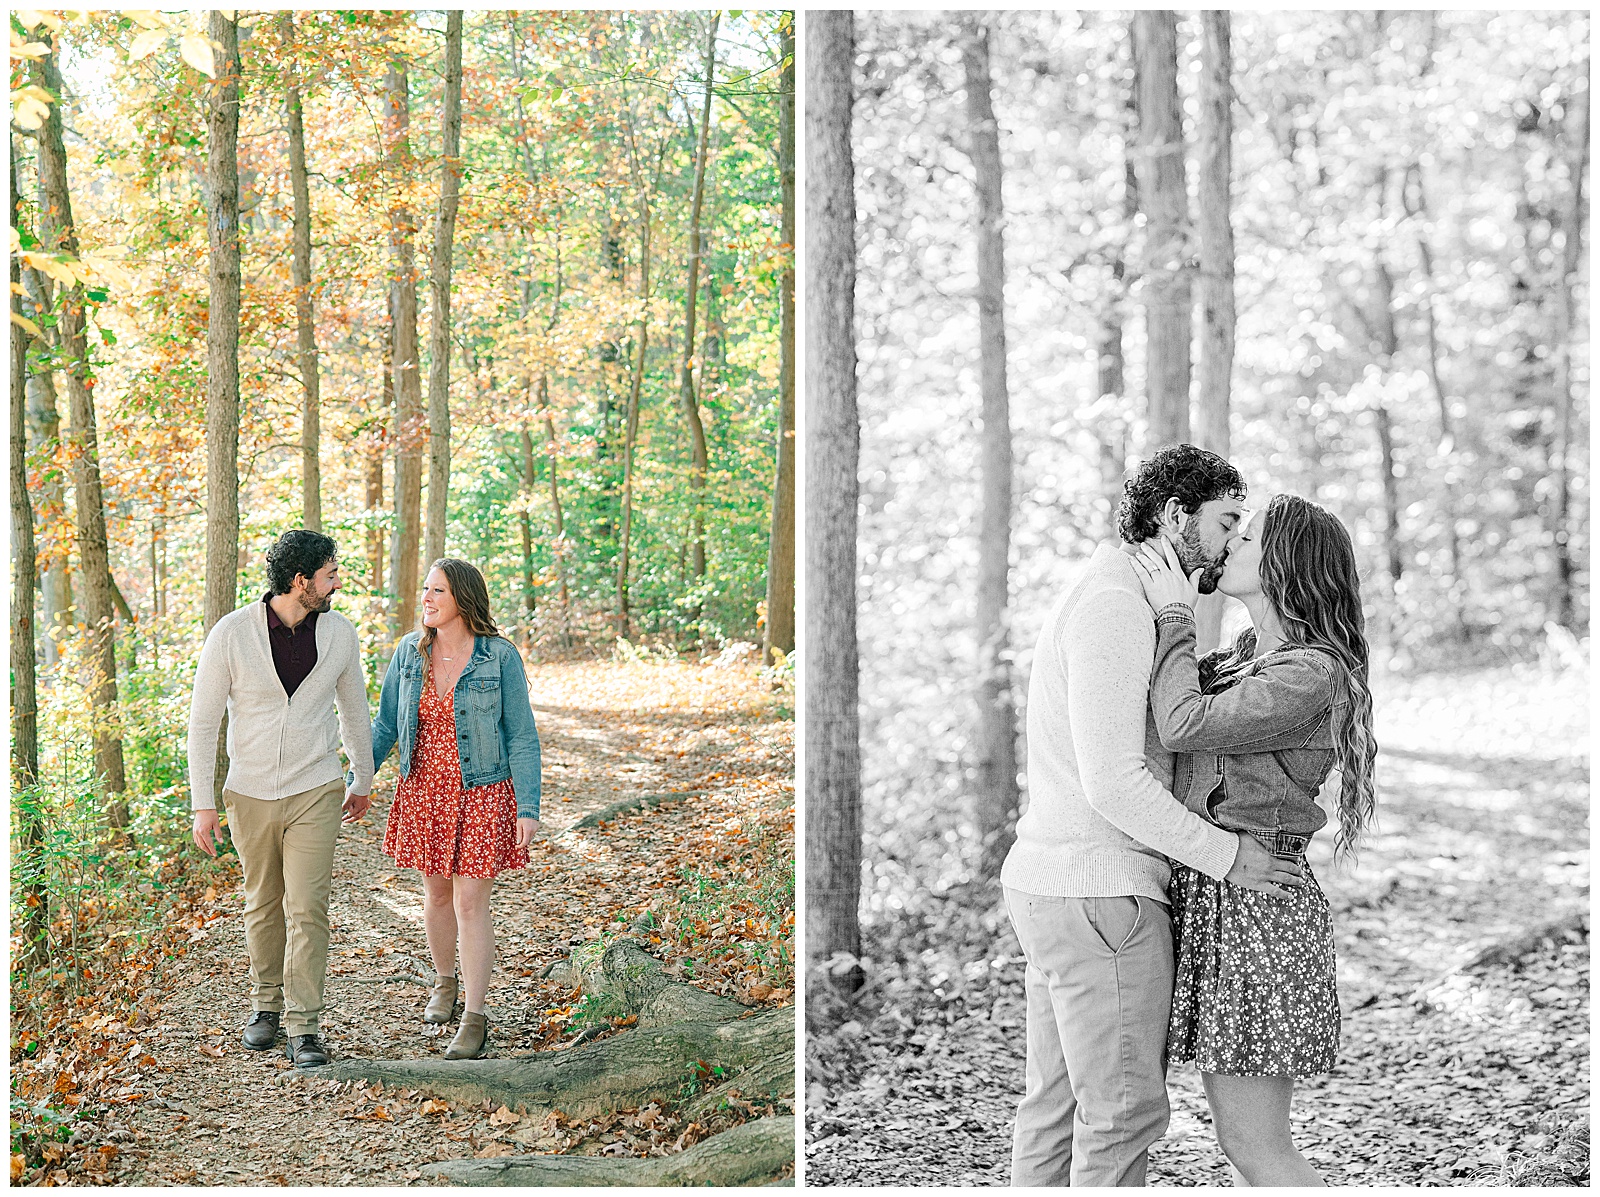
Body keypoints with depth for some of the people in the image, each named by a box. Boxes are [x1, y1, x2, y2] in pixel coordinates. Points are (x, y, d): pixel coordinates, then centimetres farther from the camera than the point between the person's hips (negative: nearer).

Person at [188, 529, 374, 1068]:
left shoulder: (339, 632, -3)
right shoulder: (232, 634, -11)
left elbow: (353, 709, 13)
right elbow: (203, 720, -6)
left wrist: (363, 781, 21)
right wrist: (202, 804, -8)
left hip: (315, 792, 0)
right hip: (250, 794, 0)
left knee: (307, 910, -6)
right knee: (263, 904, 14)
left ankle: (304, 1028, 0)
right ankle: (267, 1003, 33)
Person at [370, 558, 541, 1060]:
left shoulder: (499, 657, -11)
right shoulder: (410, 653, 0)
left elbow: (521, 736, -8)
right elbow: (386, 725, 9)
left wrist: (528, 807, -12)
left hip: (482, 794, -4)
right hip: (424, 792, 4)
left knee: (470, 905, -4)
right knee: (436, 894, 16)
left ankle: (475, 1020, 4)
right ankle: (445, 982, 40)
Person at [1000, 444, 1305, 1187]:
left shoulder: (1101, 602, 18)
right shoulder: (1115, 605, -16)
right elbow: (1113, 782, -23)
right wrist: (1225, 857, -15)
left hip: (1052, 883, 10)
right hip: (1100, 894, -10)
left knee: (1058, 1106, 13)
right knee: (1125, 1108, -3)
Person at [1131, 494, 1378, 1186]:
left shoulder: (1311, 675, -15)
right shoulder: (1247, 655, 13)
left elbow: (1185, 727, -21)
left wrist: (1174, 614, -10)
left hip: (1253, 902, -9)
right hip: (1210, 897, 9)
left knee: (1255, 1147, -4)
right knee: (1241, 1138, 13)